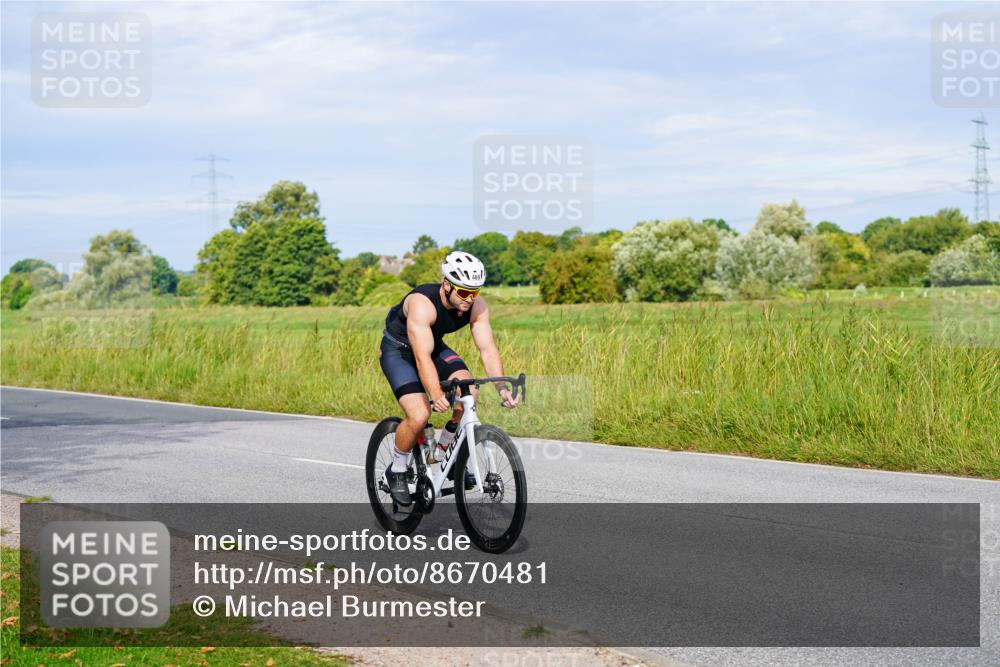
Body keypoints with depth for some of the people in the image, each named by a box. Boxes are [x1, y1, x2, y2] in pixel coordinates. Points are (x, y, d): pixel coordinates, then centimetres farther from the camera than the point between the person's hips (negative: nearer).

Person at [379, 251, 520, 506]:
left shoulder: (477, 307, -19)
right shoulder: (422, 303, -35)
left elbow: (488, 350, -21)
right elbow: (422, 357, -43)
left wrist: (502, 388, -35)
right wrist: (437, 395, -56)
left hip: (434, 346, 5)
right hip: (398, 350, -5)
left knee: (469, 391, -21)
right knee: (419, 416, -23)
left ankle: (445, 451, 2)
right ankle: (397, 471, 3)